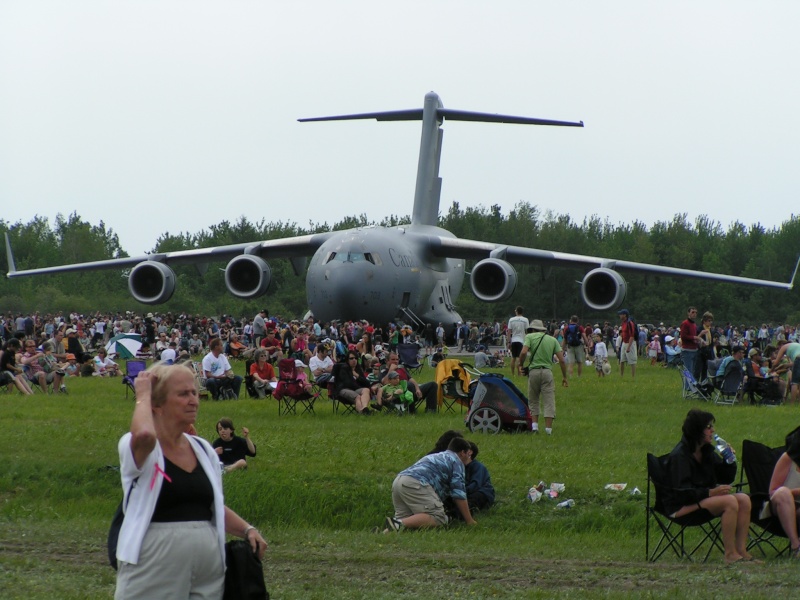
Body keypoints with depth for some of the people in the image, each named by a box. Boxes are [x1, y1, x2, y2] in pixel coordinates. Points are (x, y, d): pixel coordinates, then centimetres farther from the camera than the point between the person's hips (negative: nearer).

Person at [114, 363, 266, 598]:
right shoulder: (136, 446, -7)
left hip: (208, 569, 6)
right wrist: (143, 397, -14)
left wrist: (247, 529, 6)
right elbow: (144, 435, -33)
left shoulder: (204, 450, 13)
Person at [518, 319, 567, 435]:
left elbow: (523, 352, -13)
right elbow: (561, 360, 5)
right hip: (547, 372, 1)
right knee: (549, 401, 1)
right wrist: (564, 377, 11)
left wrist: (520, 364, 4)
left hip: (533, 371, -1)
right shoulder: (553, 340, 11)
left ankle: (534, 425, 5)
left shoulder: (530, 337, 4)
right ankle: (548, 428, -5)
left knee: (533, 400, 14)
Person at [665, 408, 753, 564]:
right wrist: (710, 492, -28)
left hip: (705, 498, 9)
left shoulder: (707, 451, 10)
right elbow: (681, 492, -21)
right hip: (681, 506, -9)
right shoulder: (680, 455, -15)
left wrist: (729, 461, -3)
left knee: (744, 499, -13)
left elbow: (727, 478, 16)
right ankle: (730, 554, -24)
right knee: (730, 501, -27)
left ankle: (741, 551, -17)